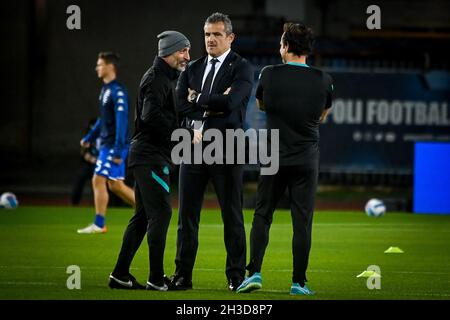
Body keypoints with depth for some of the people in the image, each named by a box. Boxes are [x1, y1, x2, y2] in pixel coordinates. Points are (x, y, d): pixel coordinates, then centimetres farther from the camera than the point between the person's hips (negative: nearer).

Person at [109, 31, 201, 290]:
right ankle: (157, 278, -9)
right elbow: (152, 116, -25)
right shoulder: (156, 79, -12)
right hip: (151, 155, -11)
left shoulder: (166, 78, 20)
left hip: (147, 156, 11)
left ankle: (120, 275, 14)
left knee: (144, 216, 11)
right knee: (161, 213, -10)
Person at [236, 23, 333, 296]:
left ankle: (254, 272, -2)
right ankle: (299, 282, 3)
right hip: (307, 160, 1)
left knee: (262, 216, 8)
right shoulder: (323, 80, -2)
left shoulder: (270, 75, -5)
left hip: (275, 158, -1)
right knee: (302, 222, 2)